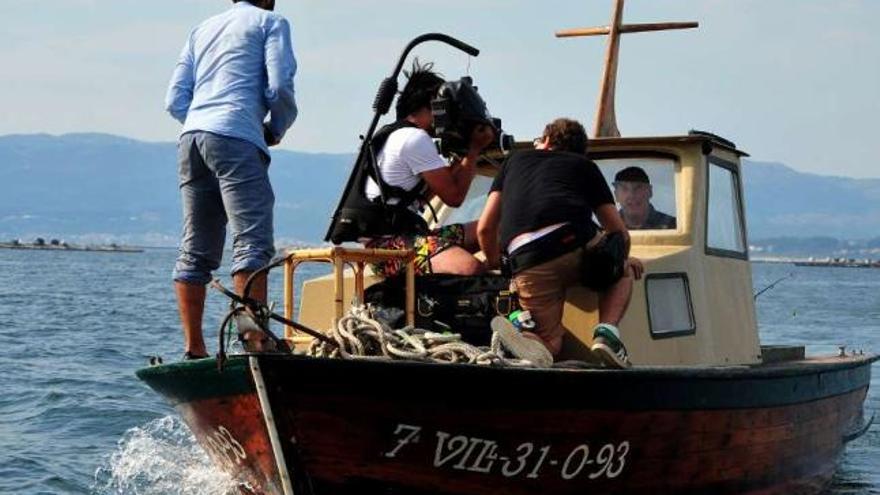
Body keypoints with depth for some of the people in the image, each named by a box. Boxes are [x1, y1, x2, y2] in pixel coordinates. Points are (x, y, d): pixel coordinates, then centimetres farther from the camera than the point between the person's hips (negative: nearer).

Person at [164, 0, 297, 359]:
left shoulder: (202, 30, 28)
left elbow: (175, 102, 19)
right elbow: (279, 87, -4)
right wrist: (277, 129, 12)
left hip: (192, 137, 7)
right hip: (236, 139, -6)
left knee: (196, 252, 7)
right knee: (252, 244, -13)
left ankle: (193, 349, 5)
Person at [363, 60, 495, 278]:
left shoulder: (397, 136, 21)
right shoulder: (415, 138, -11)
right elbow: (454, 196, -11)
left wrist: (467, 153, 19)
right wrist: (475, 149, 0)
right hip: (387, 243, -11)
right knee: (470, 268, -34)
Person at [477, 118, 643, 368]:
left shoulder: (515, 160, 33)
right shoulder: (585, 166, 28)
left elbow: (485, 228, 27)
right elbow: (620, 232, 27)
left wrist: (495, 265, 45)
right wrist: (623, 259, 50)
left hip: (526, 264, 1)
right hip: (577, 242, -1)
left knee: (550, 343, 15)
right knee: (624, 271, 31)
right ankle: (607, 330, 2)